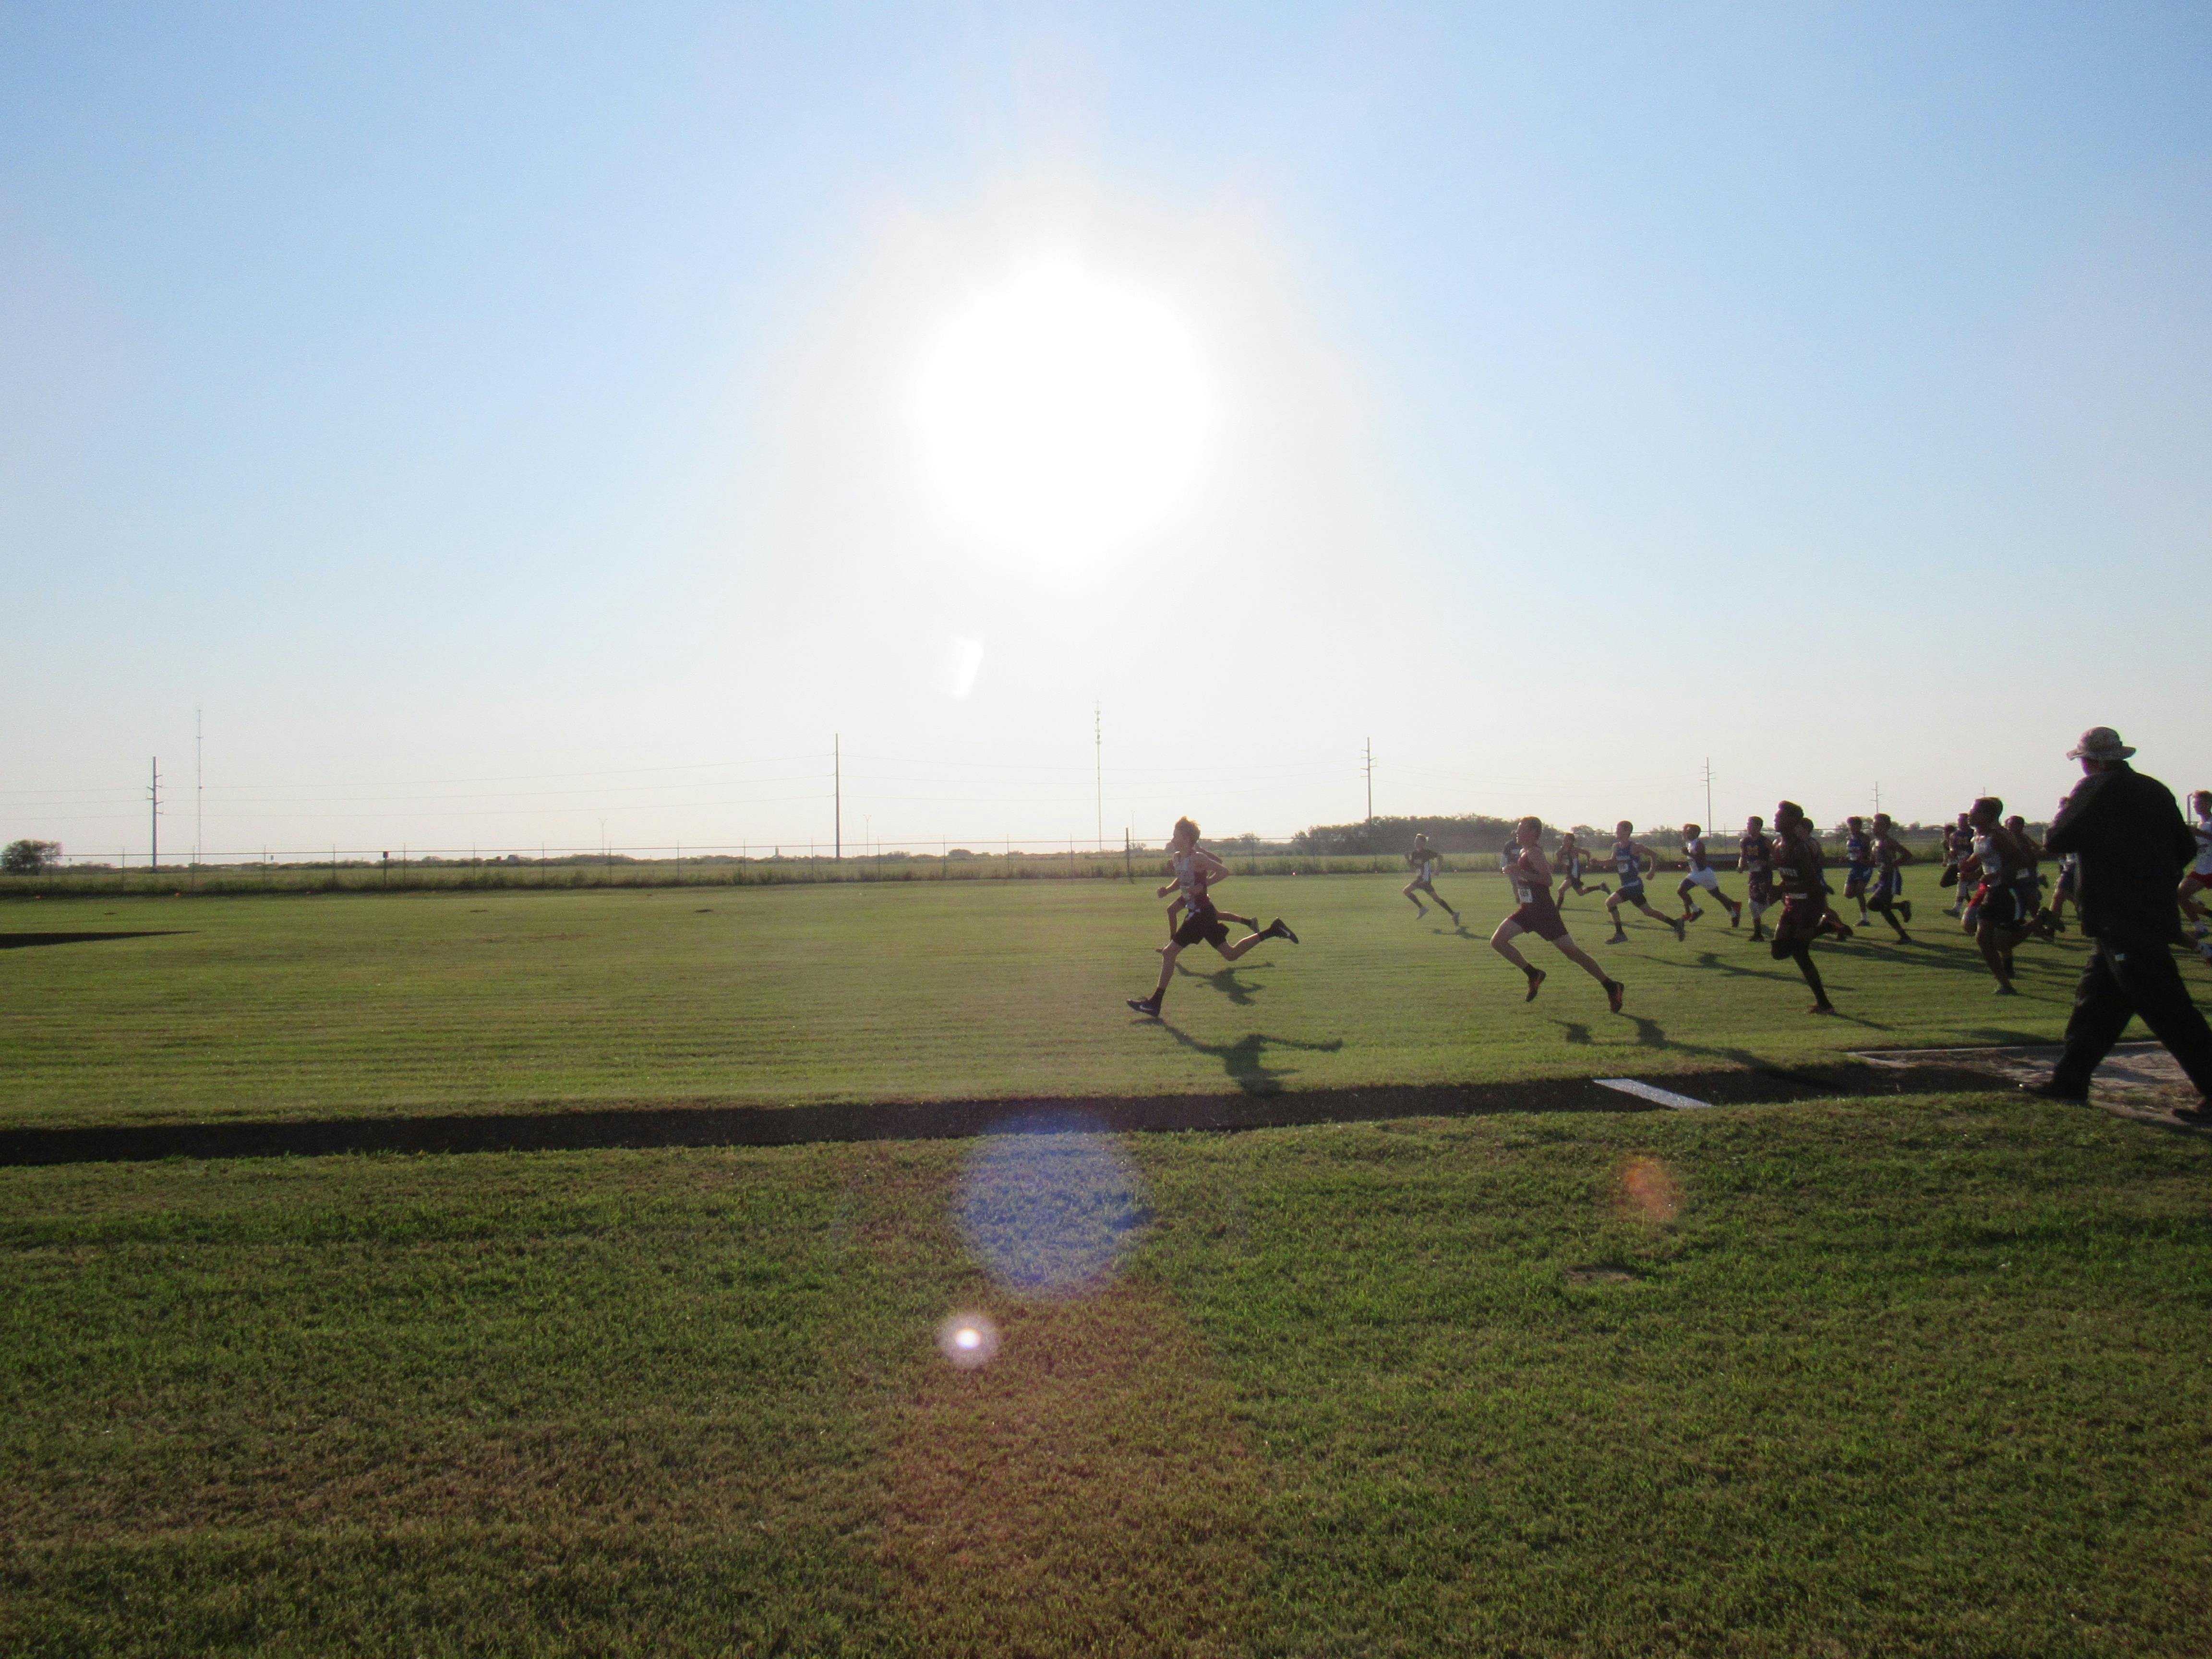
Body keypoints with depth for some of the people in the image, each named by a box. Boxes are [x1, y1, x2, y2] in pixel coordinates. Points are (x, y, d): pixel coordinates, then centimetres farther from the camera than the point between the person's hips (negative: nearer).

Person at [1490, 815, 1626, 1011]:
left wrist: (1521, 873, -30)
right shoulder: (1522, 852, 13)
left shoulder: (1533, 853, -14)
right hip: (1528, 910, 9)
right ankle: (1533, 974, 9)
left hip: (1544, 910, -9)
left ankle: (1611, 986, 3)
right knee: (1497, 941, 0)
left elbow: (1548, 880, -25)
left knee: (1570, 951, -6)